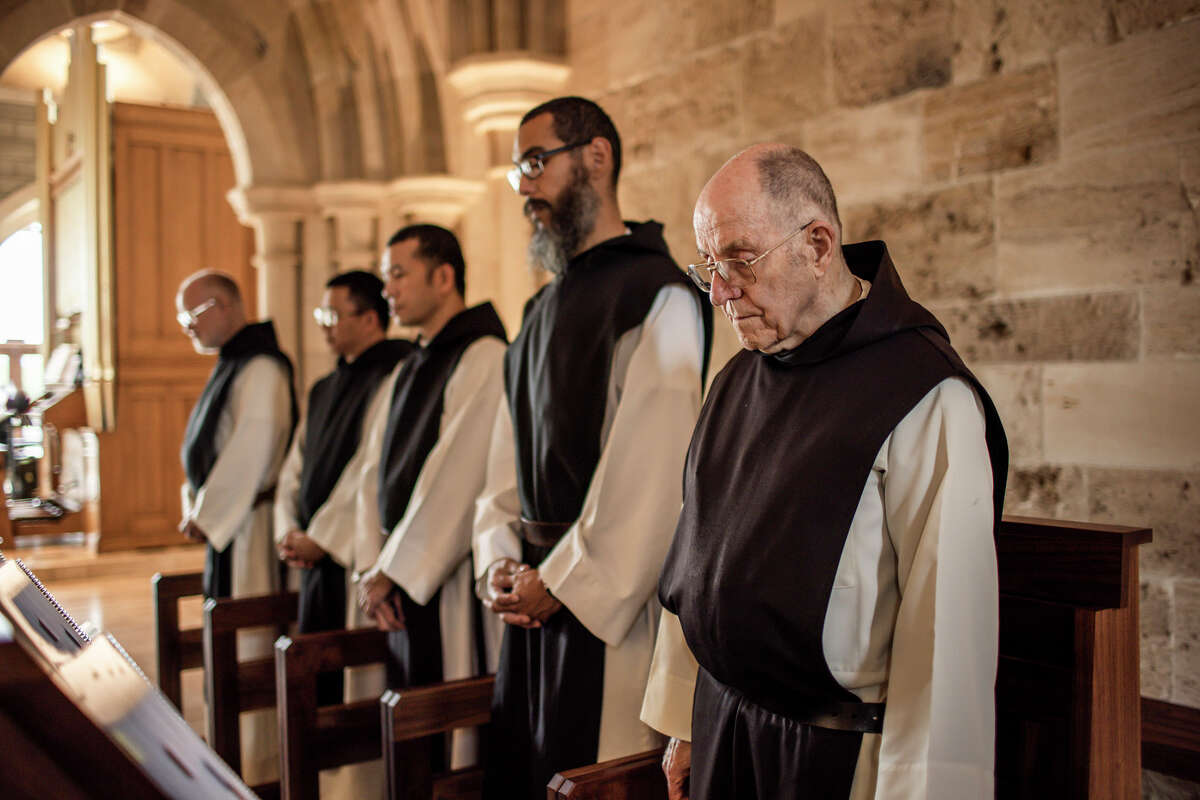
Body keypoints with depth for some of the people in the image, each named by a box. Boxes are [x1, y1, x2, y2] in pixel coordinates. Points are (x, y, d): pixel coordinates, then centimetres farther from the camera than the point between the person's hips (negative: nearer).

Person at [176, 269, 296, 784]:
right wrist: (197, 506, 8)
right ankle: (245, 756, 26)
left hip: (248, 527, -10)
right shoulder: (233, 366, 16)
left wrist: (207, 512, -14)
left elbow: (252, 449, -22)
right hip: (226, 524, 10)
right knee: (234, 642, 15)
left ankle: (258, 768, 6)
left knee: (248, 645, -3)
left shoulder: (259, 368, -15)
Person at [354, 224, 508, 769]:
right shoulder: (408, 371, 16)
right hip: (402, 585, 8)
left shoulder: (485, 358, -13)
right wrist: (374, 568, 2)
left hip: (454, 583, -8)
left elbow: (454, 480, -18)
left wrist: (391, 573, -11)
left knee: (455, 744, 0)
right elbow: (377, 471, 14)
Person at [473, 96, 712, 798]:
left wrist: (563, 583, -14)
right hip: (536, 592, 8)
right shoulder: (545, 307, 16)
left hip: (610, 601, -8)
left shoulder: (658, 297, -12)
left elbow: (651, 474, -19)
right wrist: (500, 561, 2)